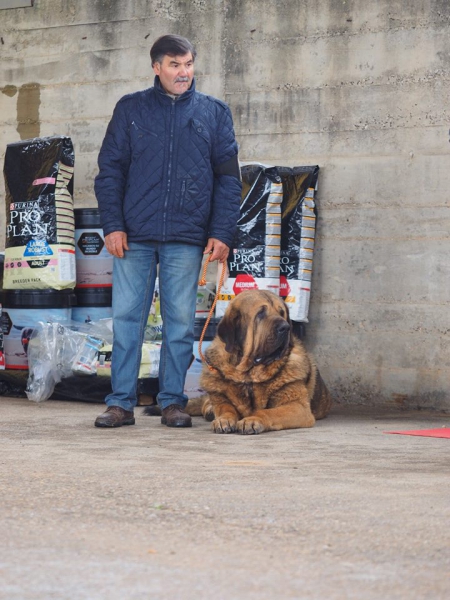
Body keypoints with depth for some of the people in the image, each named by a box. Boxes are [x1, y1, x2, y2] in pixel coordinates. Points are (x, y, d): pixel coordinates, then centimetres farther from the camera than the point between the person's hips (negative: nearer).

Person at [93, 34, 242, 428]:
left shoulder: (214, 113, 9)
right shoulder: (130, 109, 9)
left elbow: (229, 177, 6)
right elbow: (110, 170, 6)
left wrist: (222, 233, -3)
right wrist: (113, 225, -4)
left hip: (187, 237, 0)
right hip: (134, 235, 0)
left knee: (180, 321, 2)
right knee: (126, 317, 0)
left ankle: (173, 401, 10)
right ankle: (121, 402, 5)